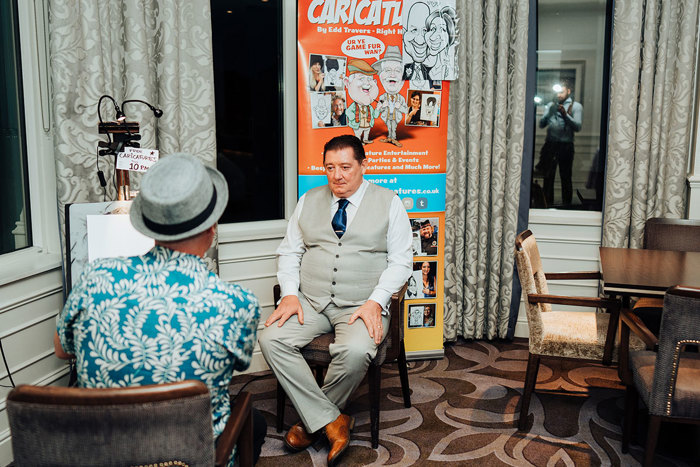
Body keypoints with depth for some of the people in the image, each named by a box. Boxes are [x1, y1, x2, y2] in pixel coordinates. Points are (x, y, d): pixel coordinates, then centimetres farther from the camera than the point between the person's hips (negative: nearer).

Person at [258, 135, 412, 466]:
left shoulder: (389, 203, 5)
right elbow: (289, 252, 13)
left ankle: (311, 420, -5)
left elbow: (400, 261, 0)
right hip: (310, 302, 3)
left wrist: (375, 302, -14)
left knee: (355, 351, -33)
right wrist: (290, 294, -5)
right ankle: (332, 421, -14)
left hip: (363, 305, -3)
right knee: (271, 339, -23)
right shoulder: (309, 201, 14)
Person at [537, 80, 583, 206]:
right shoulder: (551, 105, 15)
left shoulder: (576, 106, 5)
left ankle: (566, 205, 9)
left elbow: (578, 127, -8)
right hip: (550, 144, 3)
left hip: (566, 146, -2)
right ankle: (548, 204, 9)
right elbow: (541, 124, 5)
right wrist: (549, 113, -12)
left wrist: (565, 115, -20)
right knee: (548, 177, 2)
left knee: (566, 178, 2)